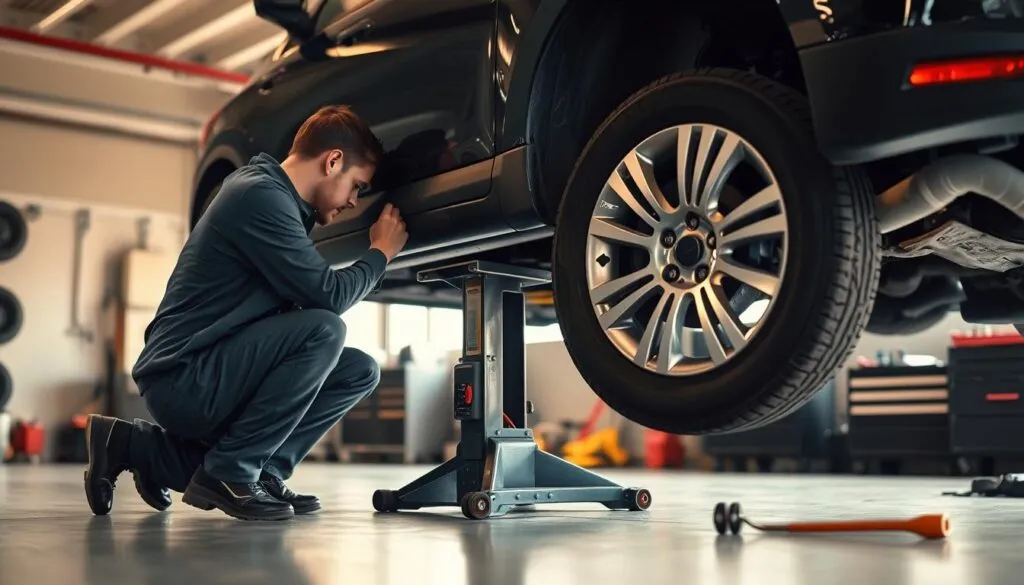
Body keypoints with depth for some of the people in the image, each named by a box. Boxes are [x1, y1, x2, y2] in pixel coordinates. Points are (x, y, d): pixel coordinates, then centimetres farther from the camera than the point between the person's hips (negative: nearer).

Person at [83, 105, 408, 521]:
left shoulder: (273, 195, 15)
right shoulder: (260, 194, -16)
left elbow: (312, 292, 21)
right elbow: (327, 295, -18)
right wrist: (380, 253, -3)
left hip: (216, 371, 10)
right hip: (181, 378, -10)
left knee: (359, 372, 5)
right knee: (324, 331, -25)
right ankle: (229, 473, -11)